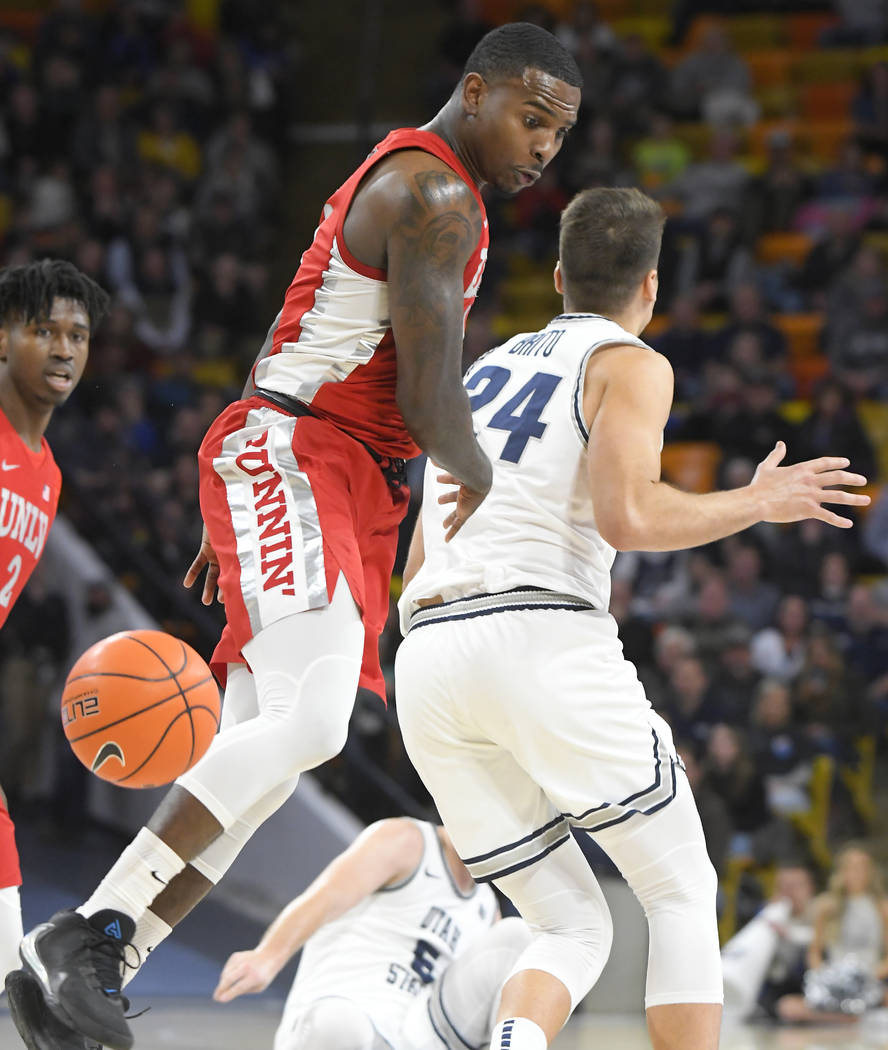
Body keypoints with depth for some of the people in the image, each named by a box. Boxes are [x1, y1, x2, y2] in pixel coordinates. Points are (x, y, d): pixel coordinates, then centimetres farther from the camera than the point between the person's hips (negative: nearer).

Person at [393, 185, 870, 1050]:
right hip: (545, 643, -6)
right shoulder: (630, 364, 5)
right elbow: (627, 518, -12)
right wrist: (758, 503, 3)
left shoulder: (482, 369, 27)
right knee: (683, 895, 9)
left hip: (426, 656, 6)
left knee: (572, 925, 12)